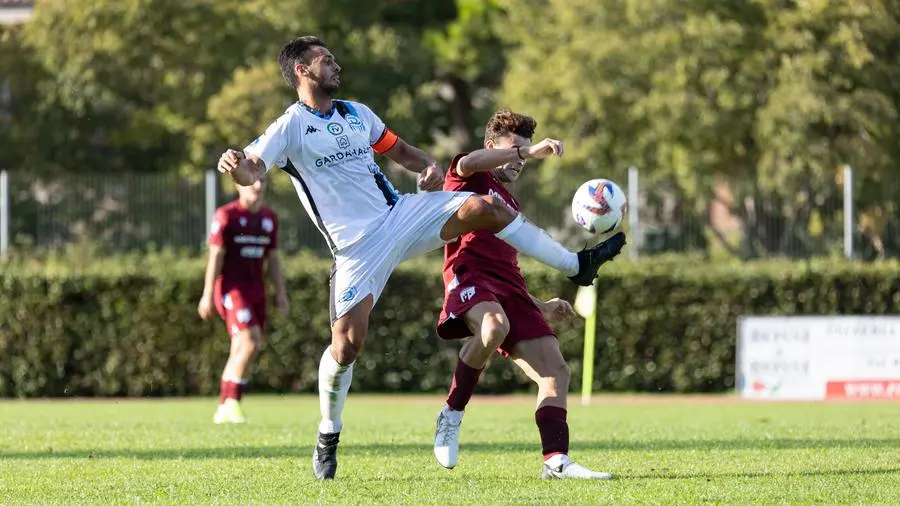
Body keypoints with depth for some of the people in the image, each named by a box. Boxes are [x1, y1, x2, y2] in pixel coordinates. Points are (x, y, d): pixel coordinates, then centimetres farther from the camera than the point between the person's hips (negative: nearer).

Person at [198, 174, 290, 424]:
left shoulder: (269, 218, 12)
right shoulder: (226, 215, -7)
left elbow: (273, 259, 16)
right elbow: (215, 256, -9)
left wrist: (281, 293, 9)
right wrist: (208, 294, -12)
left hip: (256, 289, 7)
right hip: (231, 288, -7)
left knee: (241, 352, 5)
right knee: (250, 343, -20)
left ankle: (224, 409, 11)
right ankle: (231, 401, -13)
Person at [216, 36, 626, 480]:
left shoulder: (356, 114, 14)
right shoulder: (290, 128, -5)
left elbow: (399, 151, 24)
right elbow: (251, 171, -17)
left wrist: (429, 166, 2)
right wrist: (235, 165, -42)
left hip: (399, 214, 5)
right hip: (357, 246, -5)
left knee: (485, 207, -13)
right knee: (347, 342, -12)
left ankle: (577, 265, -3)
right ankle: (328, 438, 9)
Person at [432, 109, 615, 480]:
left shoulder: (510, 203, 34)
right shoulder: (472, 180, 11)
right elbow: (467, 164, -17)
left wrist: (541, 307, 29)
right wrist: (528, 151, -17)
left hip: (509, 288, 8)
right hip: (469, 275, -8)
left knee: (555, 371, -7)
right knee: (494, 326, -40)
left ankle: (556, 460, -15)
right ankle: (451, 417, -24)